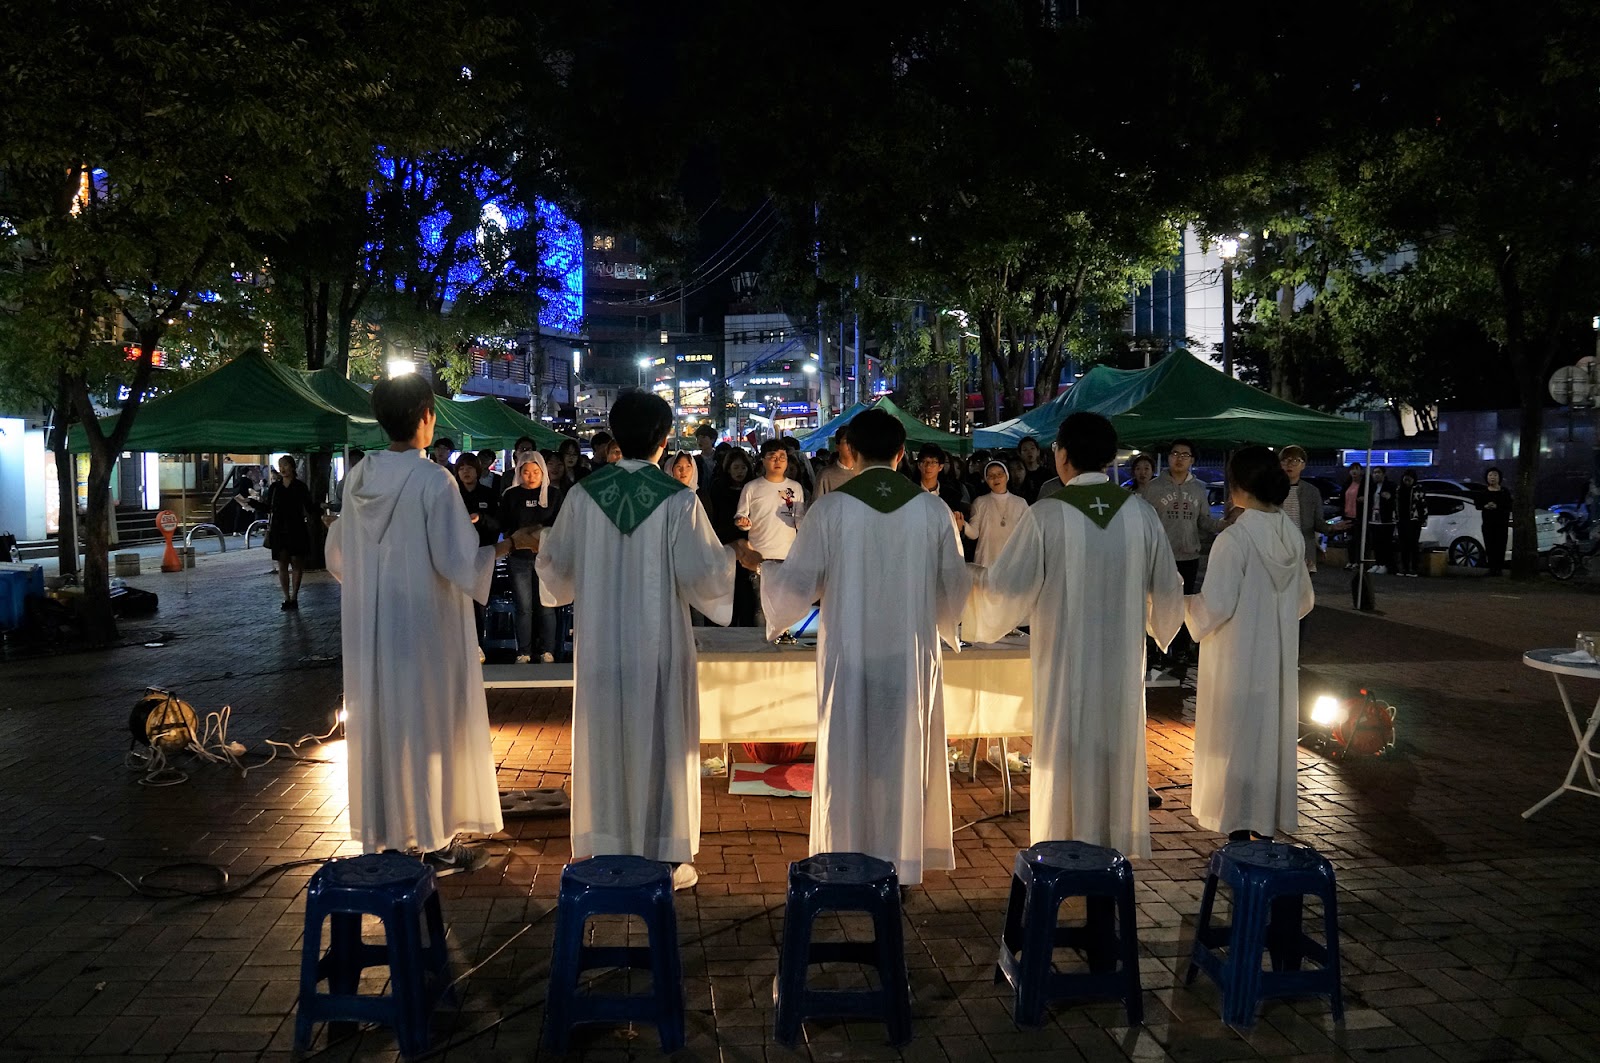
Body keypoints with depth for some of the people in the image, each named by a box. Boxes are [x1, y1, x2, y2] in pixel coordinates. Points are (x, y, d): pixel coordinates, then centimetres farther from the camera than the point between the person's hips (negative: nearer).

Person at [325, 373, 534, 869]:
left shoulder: (357, 478, 0)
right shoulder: (433, 481, -18)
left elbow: (341, 558, 10)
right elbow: (457, 561, -18)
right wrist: (501, 548, -1)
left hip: (370, 628, 6)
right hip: (426, 627, -6)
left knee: (378, 725, 15)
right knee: (431, 725, 5)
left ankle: (381, 832, 25)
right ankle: (437, 839, 13)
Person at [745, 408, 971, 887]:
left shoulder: (830, 508, -9)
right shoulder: (932, 509, -4)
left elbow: (798, 582, -5)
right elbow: (954, 586, 4)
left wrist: (760, 565, 15)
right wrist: (946, 621, 27)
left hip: (849, 658, -1)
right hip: (911, 656, 1)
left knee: (848, 757, 10)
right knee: (904, 758, 12)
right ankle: (903, 861, 21)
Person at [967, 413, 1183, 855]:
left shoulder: (1046, 514, -15)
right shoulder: (1140, 512, -4)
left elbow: (1006, 586, -11)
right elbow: (1166, 588, 5)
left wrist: (978, 580, 10)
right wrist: (1156, 623, 26)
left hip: (1064, 661, -3)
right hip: (1122, 660, 3)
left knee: (1066, 752, 9)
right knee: (1119, 750, 16)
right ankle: (1119, 845, 28)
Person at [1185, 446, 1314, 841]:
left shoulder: (1233, 540, -20)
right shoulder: (1293, 536, 1)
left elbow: (1215, 606, -19)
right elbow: (1304, 600, 12)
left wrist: (1184, 602, -1)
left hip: (1238, 660, -6)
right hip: (1279, 659, 6)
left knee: (1236, 738, 5)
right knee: (1273, 734, 16)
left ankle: (1239, 829, 11)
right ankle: (1269, 826, 26)